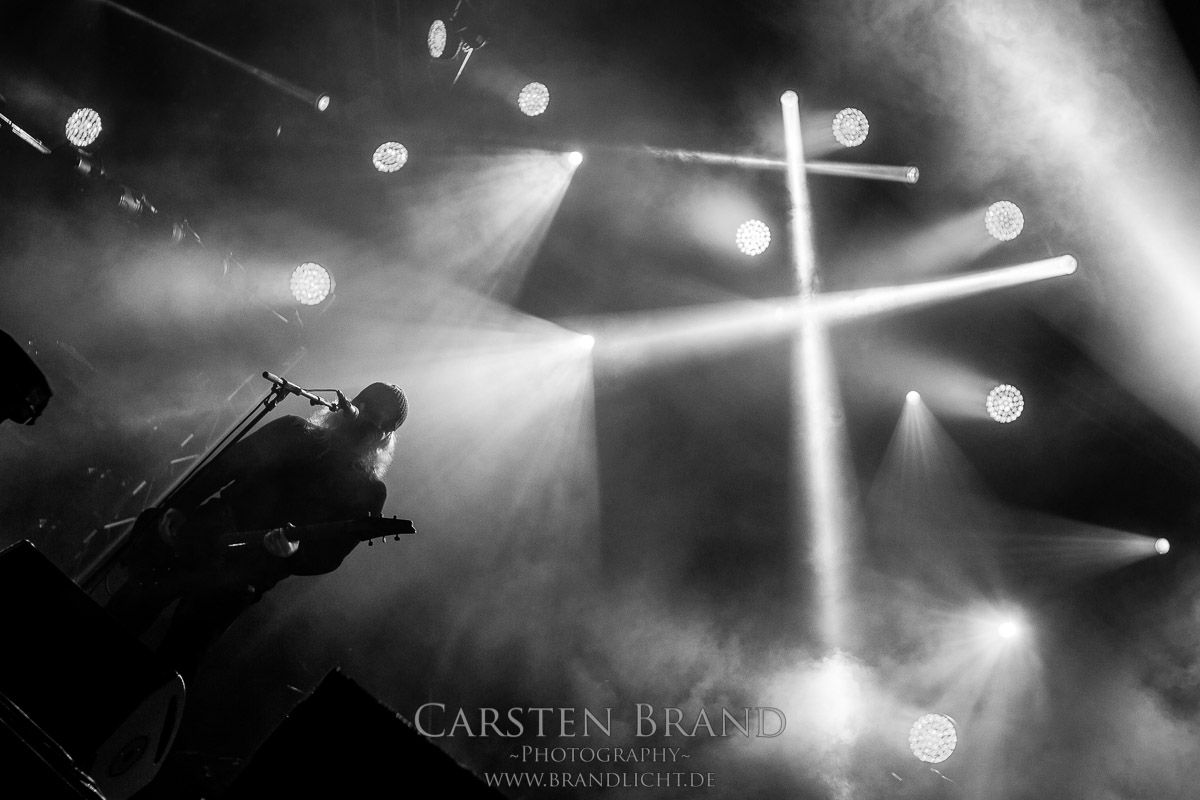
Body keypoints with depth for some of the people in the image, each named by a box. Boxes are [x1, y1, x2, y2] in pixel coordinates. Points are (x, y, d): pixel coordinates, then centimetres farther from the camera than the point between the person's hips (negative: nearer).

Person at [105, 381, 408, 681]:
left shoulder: (366, 492, 0)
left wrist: (294, 550, -25)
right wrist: (177, 508, -1)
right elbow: (223, 467, 8)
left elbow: (326, 557, -5)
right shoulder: (293, 431, 7)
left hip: (245, 576, -2)